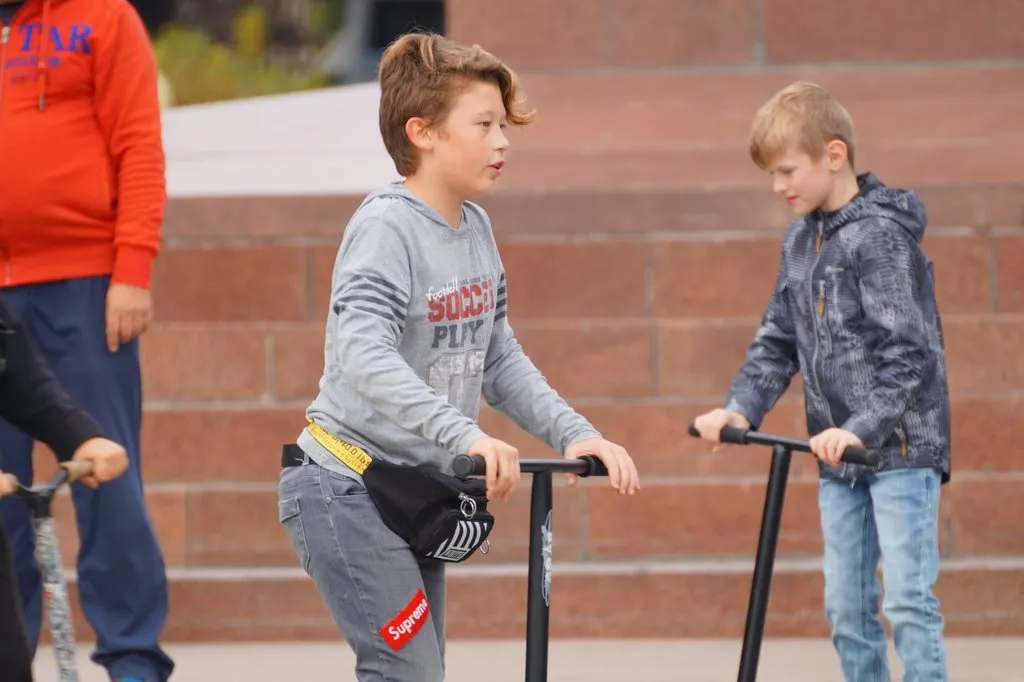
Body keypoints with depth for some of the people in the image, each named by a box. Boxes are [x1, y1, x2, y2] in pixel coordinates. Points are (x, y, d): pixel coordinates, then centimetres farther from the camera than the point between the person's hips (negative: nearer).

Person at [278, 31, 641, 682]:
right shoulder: (386, 228, -19)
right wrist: (463, 435, -45)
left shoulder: (476, 230, 6)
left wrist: (575, 434, 0)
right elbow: (365, 357, -34)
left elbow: (500, 360, 13)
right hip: (349, 491, -9)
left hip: (416, 495, 9)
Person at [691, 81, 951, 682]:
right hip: (840, 453, 8)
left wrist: (865, 427, -31)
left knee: (908, 599, -11)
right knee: (847, 607, 9)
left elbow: (907, 351, -22)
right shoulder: (801, 240, 11)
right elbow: (779, 340, 16)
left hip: (902, 445, -8)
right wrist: (743, 408, 1)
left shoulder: (880, 235, -15)